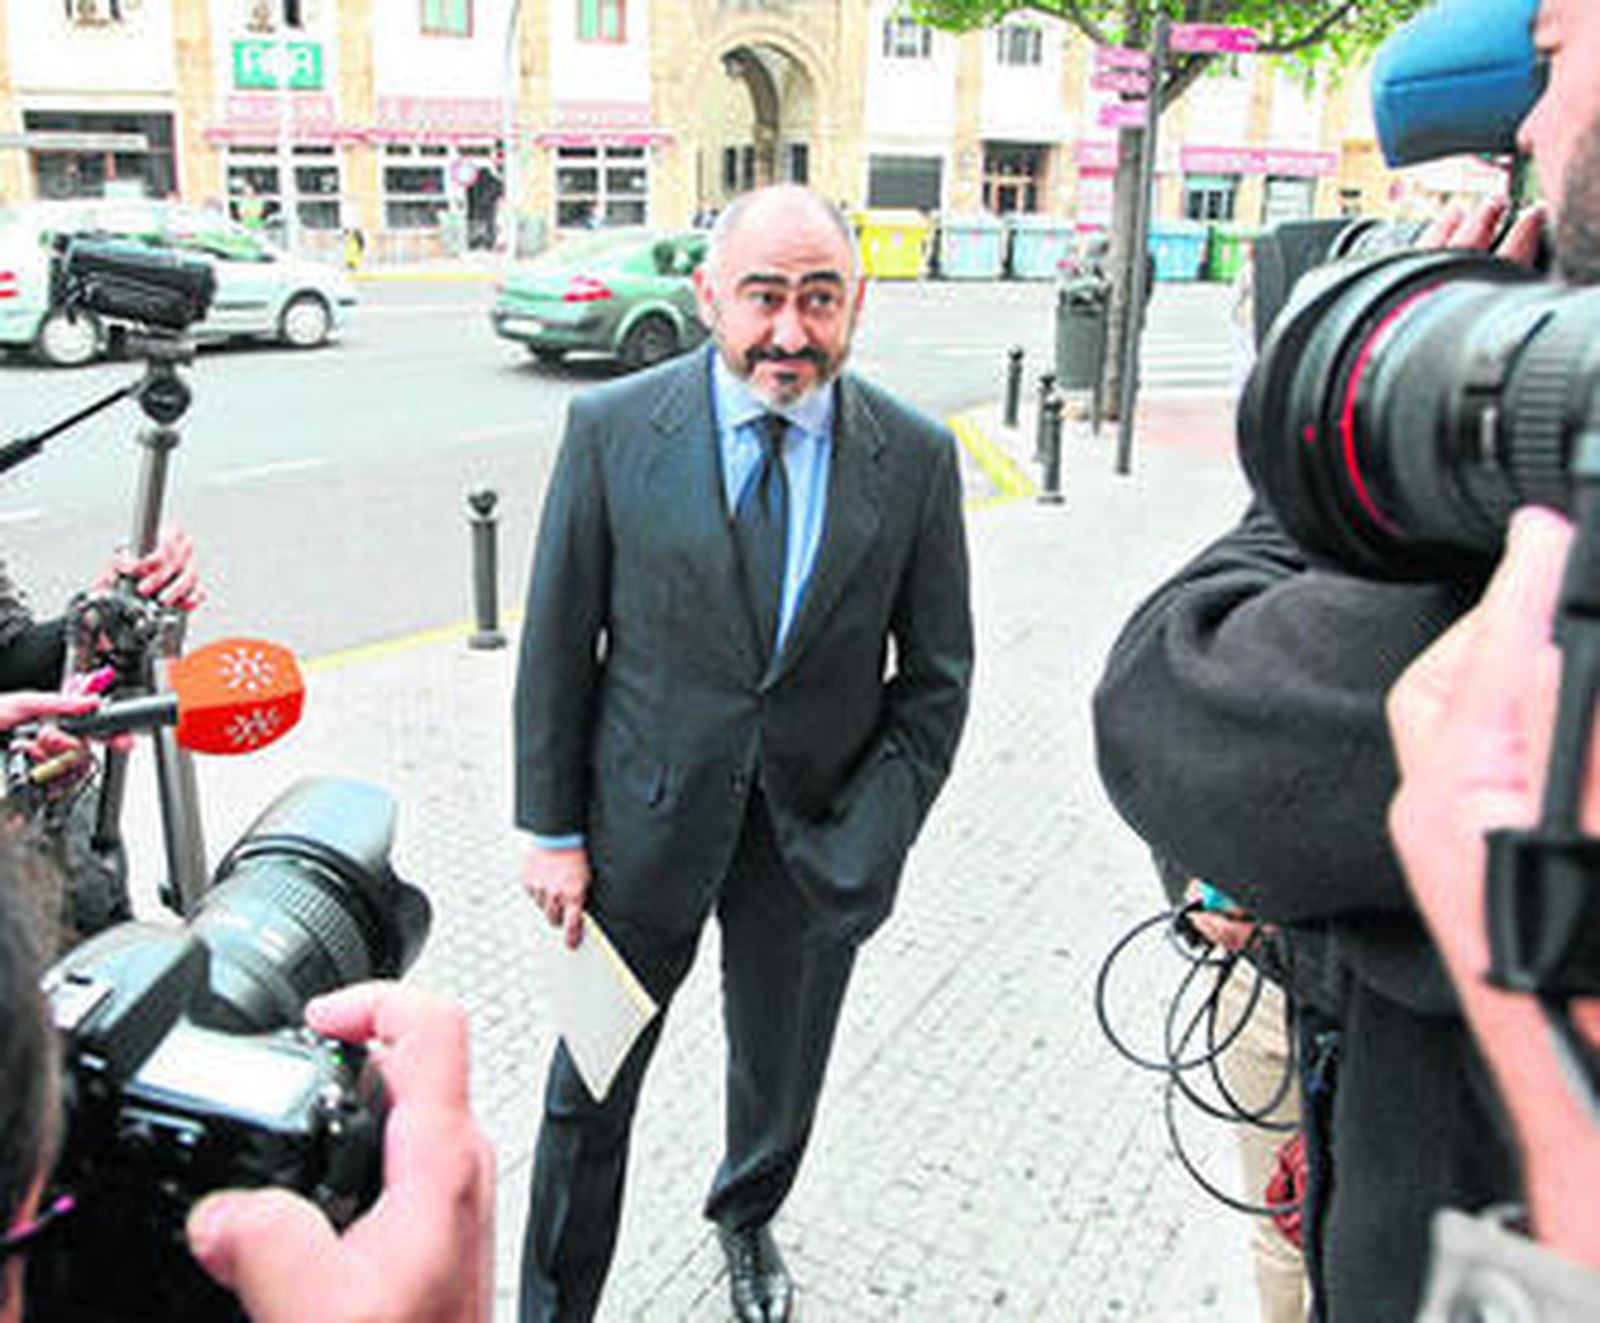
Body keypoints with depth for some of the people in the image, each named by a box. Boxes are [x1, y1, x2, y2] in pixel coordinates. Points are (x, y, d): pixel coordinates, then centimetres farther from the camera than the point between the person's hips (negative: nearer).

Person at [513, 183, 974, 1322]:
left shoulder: (916, 458, -8)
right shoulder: (612, 430, -10)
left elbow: (936, 677, -1)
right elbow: (558, 645, -4)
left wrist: (870, 842, -9)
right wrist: (555, 833, -4)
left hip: (817, 841, 2)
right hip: (644, 827, -1)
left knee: (782, 1088, 23)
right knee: (590, 1094, 14)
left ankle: (746, 1222, 56)